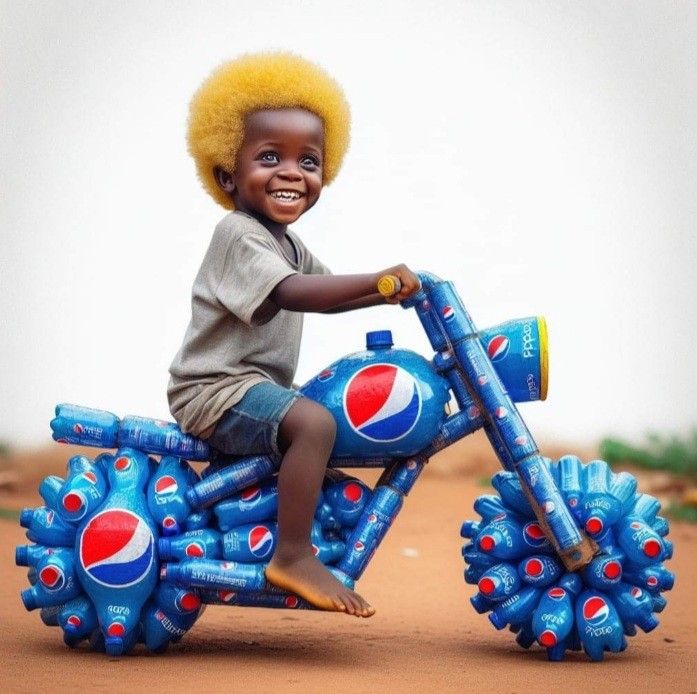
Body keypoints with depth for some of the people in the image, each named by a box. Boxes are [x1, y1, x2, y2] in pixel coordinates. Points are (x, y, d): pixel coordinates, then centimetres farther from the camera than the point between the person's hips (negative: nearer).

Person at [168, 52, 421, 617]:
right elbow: (291, 293, -32)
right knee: (315, 422, -31)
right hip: (217, 392, -11)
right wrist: (379, 280, -36)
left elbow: (325, 295, 21)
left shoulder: (286, 242, 15)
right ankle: (293, 555, -28)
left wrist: (390, 294, 5)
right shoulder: (239, 236, -17)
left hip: (255, 387, 11)